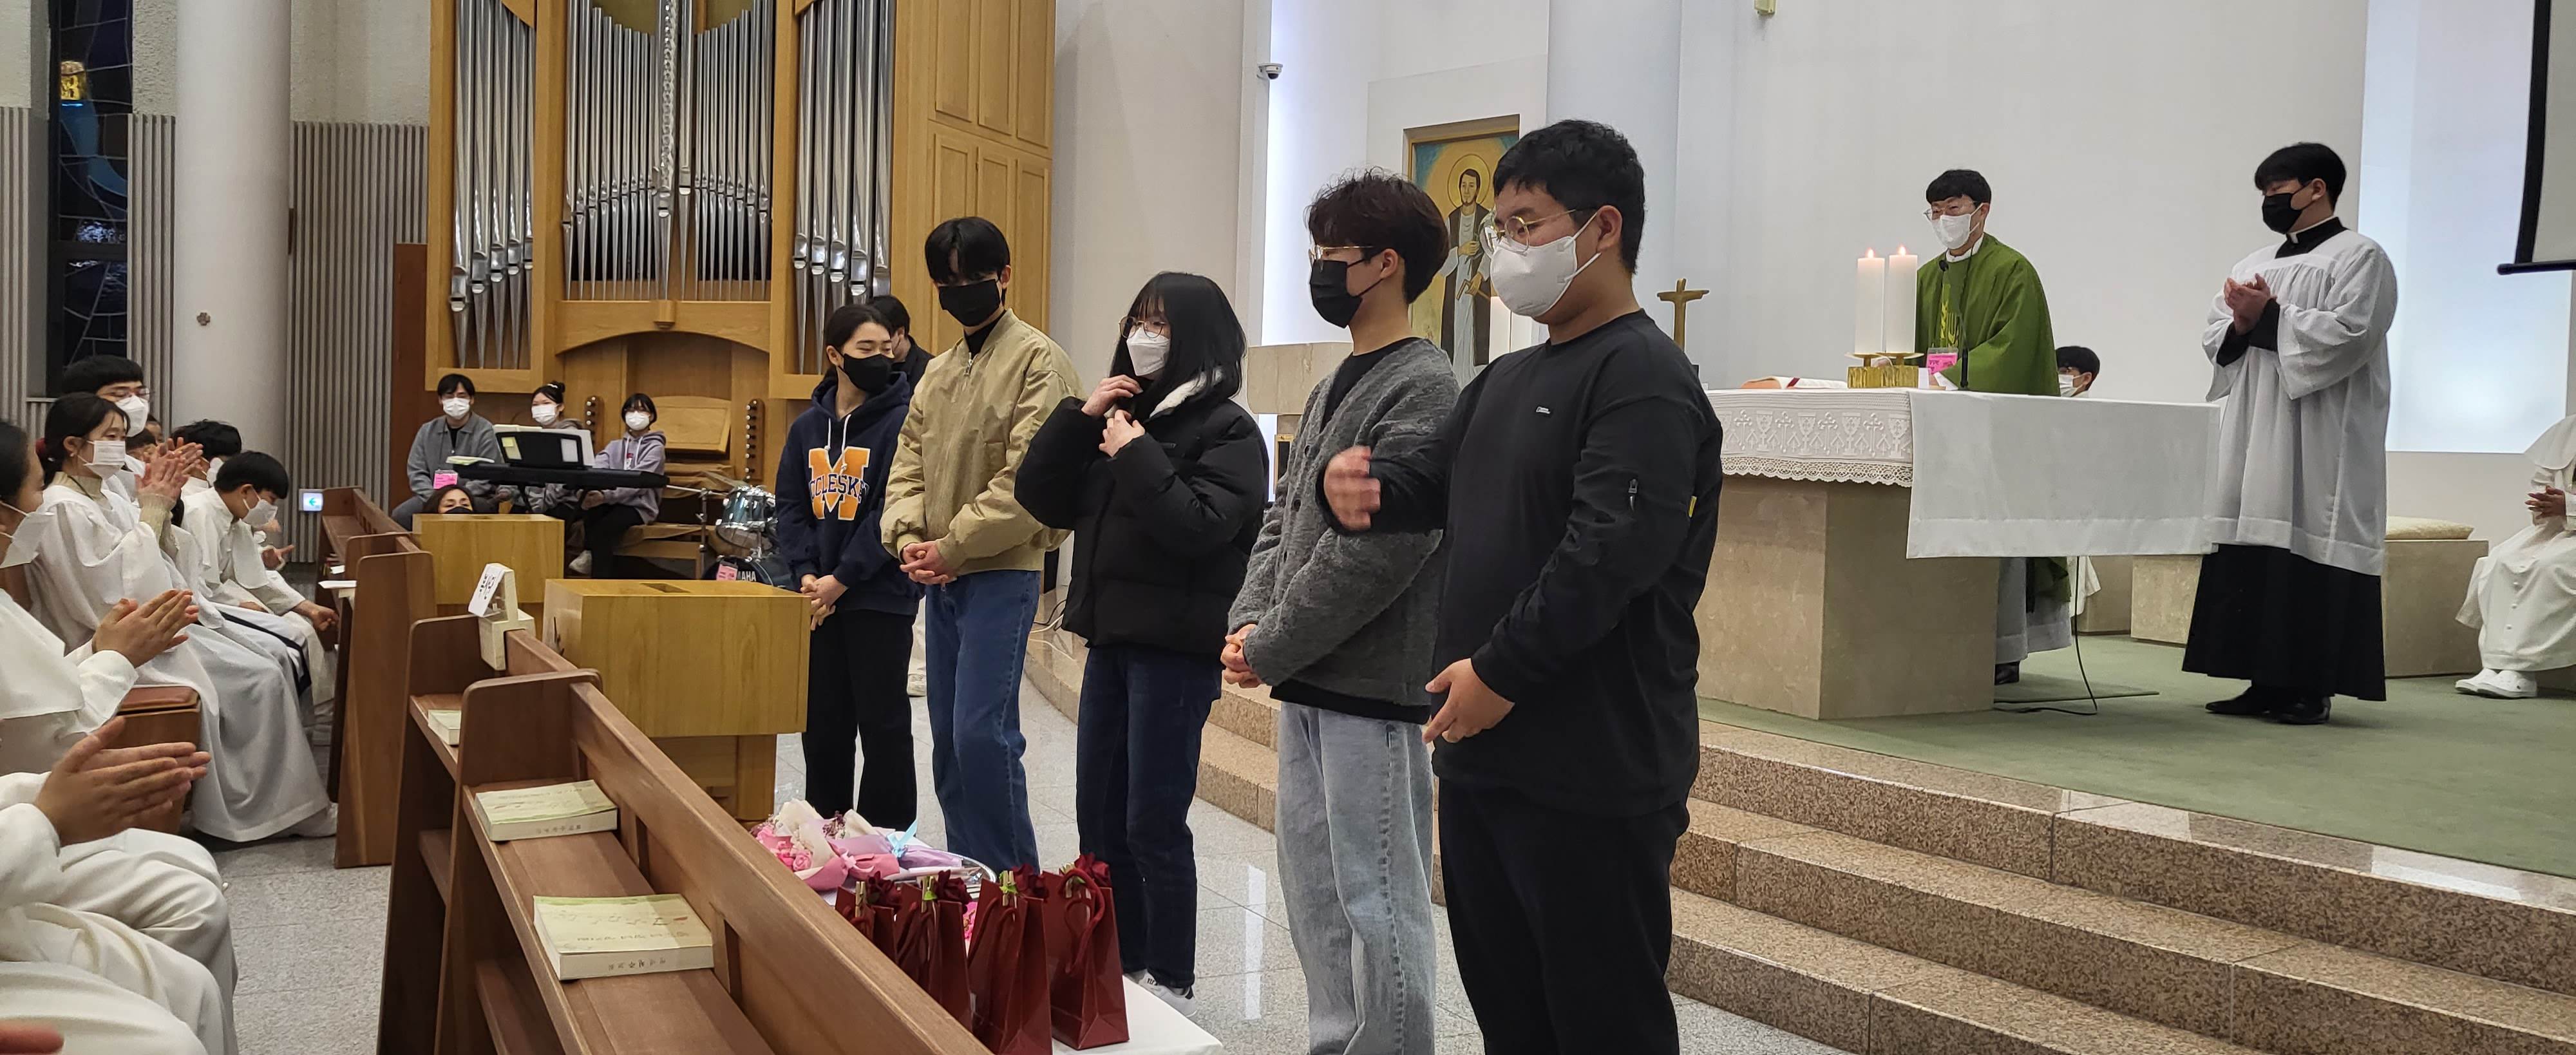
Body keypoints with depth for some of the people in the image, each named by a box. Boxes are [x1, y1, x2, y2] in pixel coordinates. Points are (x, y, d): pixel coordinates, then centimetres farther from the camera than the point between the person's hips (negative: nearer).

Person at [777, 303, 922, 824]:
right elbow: (791, 506, 8)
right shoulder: (807, 426, 8)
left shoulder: (901, 421, -9)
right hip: (819, 598, 5)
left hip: (880, 596, -5)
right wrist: (806, 573, -7)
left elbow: (894, 512, -14)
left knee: (883, 721, 1)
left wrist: (842, 578, -15)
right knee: (822, 719, 12)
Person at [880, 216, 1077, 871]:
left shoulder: (1038, 362, -8)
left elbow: (1028, 480, -17)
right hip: (941, 577, 8)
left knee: (982, 730, -13)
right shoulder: (938, 373, 17)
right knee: (948, 736, 11)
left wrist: (952, 547, -15)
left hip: (1002, 573, -8)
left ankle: (1014, 880, -2)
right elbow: (908, 466, 15)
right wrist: (908, 537, -4)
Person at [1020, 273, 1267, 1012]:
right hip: (1111, 638, 8)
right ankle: (1117, 966, 25)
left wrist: (1135, 454, -16)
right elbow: (1043, 500, 8)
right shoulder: (1124, 414, 13)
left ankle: (1169, 981, 10)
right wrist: (1081, 417, -2)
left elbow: (1196, 525, -23)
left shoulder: (1226, 430, -8)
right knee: (1097, 817, 13)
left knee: (1153, 825, -2)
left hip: (1175, 646, -8)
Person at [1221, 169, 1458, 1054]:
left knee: (1379, 903, -3)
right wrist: (1247, 621, 1)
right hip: (1306, 686, 9)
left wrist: (1271, 650, -14)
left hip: (1373, 691, -9)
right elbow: (1284, 515, 17)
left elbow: (1376, 547, -20)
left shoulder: (1423, 389, -12)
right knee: (1313, 889, 16)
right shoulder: (1333, 388, 16)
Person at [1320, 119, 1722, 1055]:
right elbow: (1430, 478, 16)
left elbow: (1611, 549, -23)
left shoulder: (1643, 378, -13)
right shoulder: (1508, 382, 16)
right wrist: (1363, 482, -7)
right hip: (1482, 752, 9)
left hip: (1593, 774, -9)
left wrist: (1501, 671, -19)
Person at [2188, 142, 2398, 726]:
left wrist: (2269, 317, -13)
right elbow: (2215, 340, 16)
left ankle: (2312, 687, -3)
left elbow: (2348, 332, -15)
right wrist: (2240, 324, -6)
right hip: (2254, 439, 7)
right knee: (2251, 556, 2)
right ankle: (2263, 681, 7)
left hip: (2318, 443, -7)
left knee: (2307, 556, -8)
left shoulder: (2360, 257, -1)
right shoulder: (2256, 263, 20)